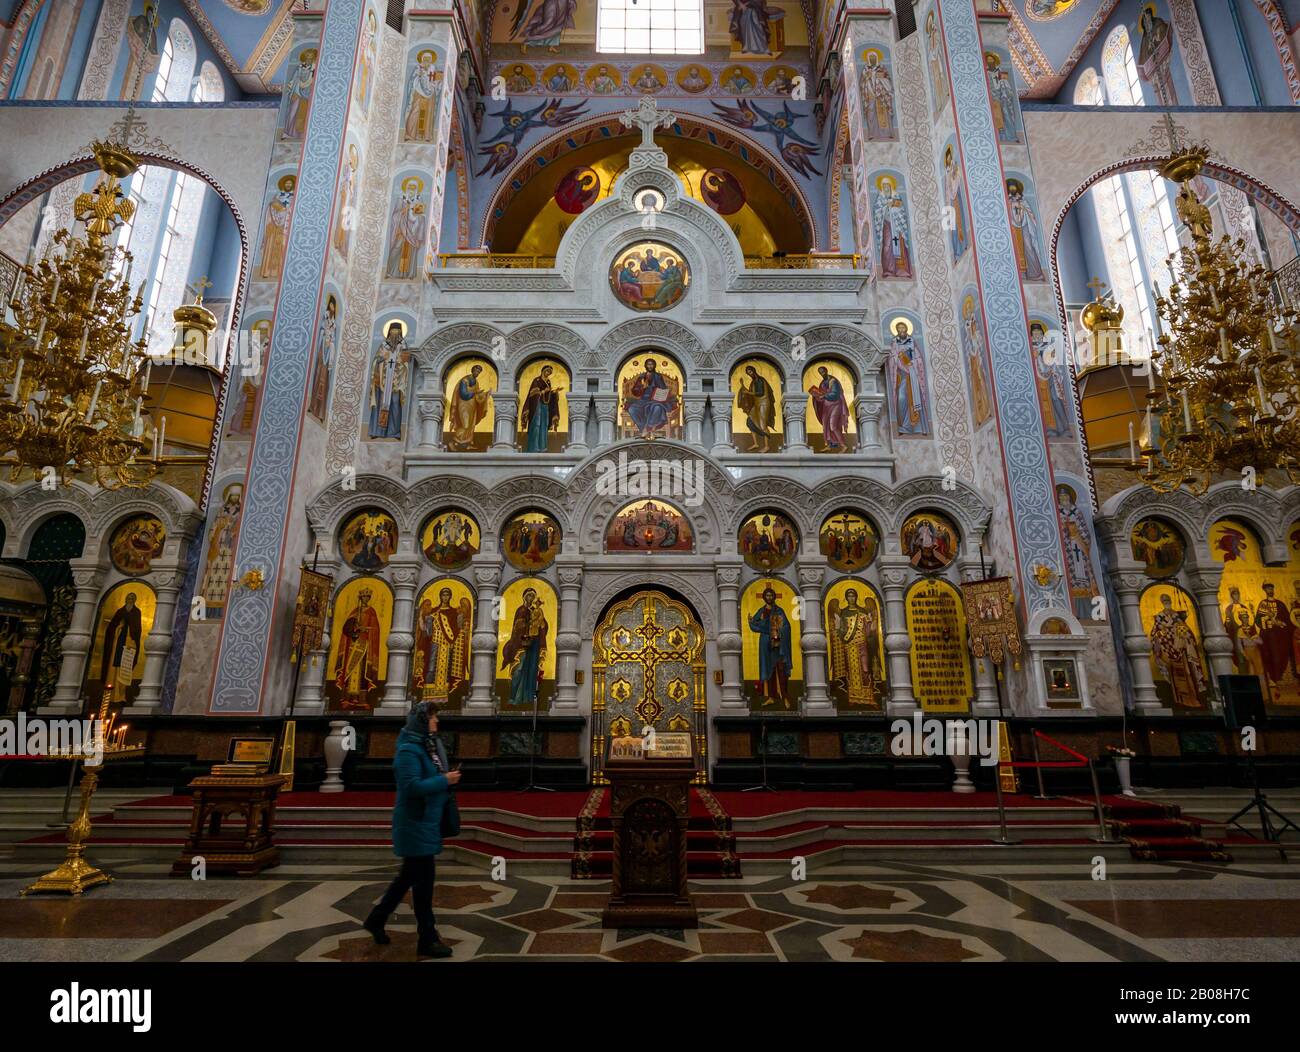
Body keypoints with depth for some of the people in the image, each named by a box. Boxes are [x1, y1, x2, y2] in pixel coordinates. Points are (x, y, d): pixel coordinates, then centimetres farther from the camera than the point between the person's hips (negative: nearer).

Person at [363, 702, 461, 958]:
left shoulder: (426, 746, 8)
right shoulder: (408, 750, -20)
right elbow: (412, 786, -27)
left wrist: (446, 779, 0)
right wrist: (444, 780, -22)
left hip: (426, 822, 10)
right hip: (415, 824, -10)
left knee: (410, 874, 20)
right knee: (423, 880, 0)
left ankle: (376, 919, 36)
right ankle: (427, 940, 12)